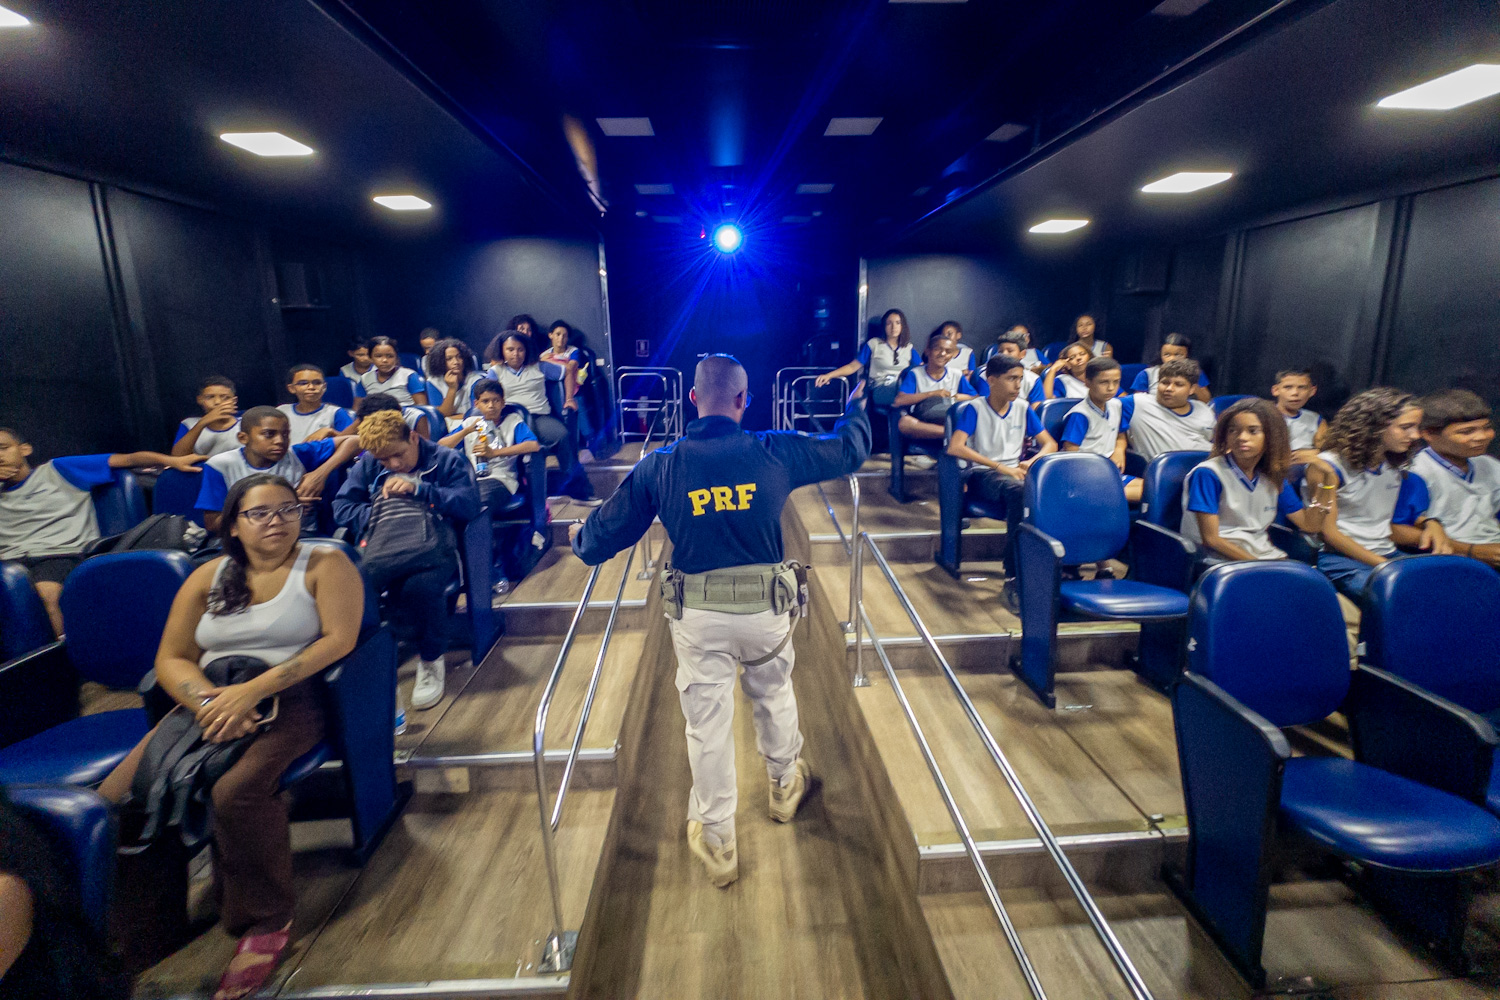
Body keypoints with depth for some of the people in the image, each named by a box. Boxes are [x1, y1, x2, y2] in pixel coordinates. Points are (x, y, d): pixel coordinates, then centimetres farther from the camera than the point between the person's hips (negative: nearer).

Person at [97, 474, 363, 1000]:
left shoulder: (325, 563, 2)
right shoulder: (208, 577, 15)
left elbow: (339, 638, -10)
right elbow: (171, 659, 9)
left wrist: (255, 688, -17)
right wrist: (208, 701, -12)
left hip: (293, 701, -5)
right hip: (208, 702, 5)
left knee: (234, 791, -30)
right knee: (116, 796, -16)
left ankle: (267, 922, -8)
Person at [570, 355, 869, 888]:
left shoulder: (659, 465, -6)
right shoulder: (774, 452, -7)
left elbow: (605, 534, 1)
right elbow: (848, 450, 8)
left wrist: (579, 536, 26)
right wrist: (856, 410, 30)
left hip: (697, 615, 0)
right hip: (766, 609, 1)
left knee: (707, 724, 13)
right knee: (774, 694, 27)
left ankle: (717, 843, 31)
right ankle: (784, 786, 51)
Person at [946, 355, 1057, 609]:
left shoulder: (1023, 408, 12)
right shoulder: (974, 409, -2)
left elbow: (1050, 444, 15)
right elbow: (955, 448, -16)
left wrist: (1031, 462, -9)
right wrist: (1000, 467, -19)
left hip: (1014, 473, 5)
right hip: (982, 474, -4)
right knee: (1018, 490, -39)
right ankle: (1014, 579, -37)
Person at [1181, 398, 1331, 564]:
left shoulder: (1274, 479, 12)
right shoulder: (1207, 474, -9)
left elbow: (1310, 525, 12)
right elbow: (1211, 539, -12)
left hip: (1268, 556, 7)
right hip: (1223, 561, -6)